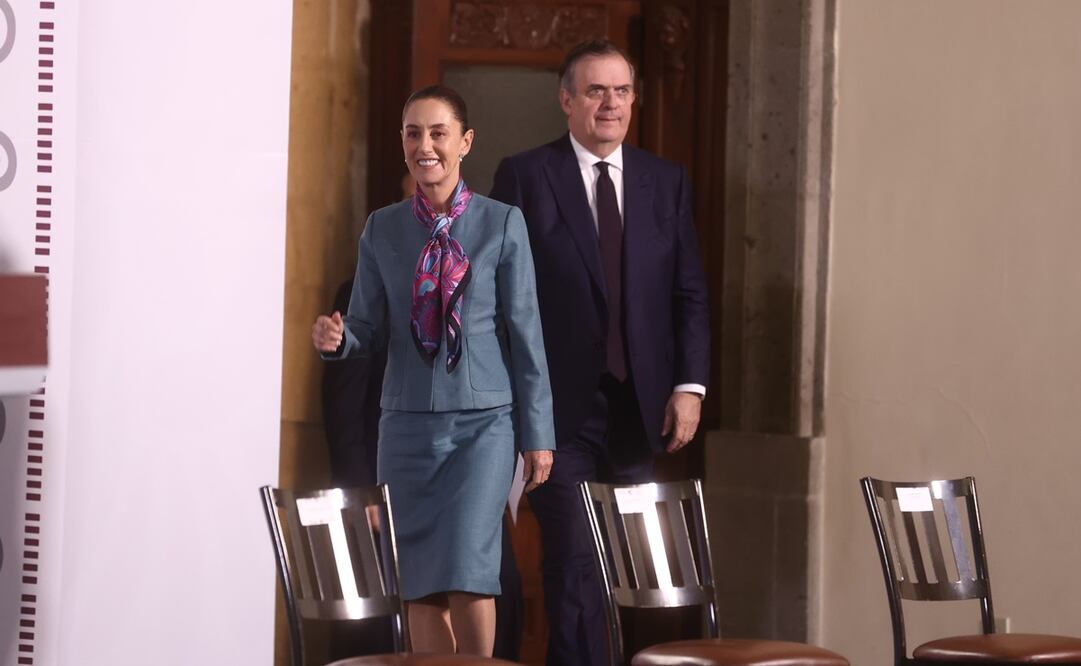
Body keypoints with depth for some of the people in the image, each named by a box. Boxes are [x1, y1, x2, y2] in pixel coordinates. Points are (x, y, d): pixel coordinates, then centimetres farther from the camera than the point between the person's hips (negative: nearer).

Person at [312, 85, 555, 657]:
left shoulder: (502, 224, -1)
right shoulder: (383, 229, 6)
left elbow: (525, 332, 0)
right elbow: (368, 329, 10)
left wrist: (537, 435, -1)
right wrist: (335, 339, -14)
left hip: (483, 422, -3)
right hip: (408, 421, 3)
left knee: (468, 571, -13)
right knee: (419, 586, 3)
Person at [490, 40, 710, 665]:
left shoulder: (667, 181, 10)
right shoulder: (525, 176, -1)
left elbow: (690, 293, 9)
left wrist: (690, 384, -1)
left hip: (640, 405, 4)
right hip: (560, 406, -4)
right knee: (577, 566, -5)